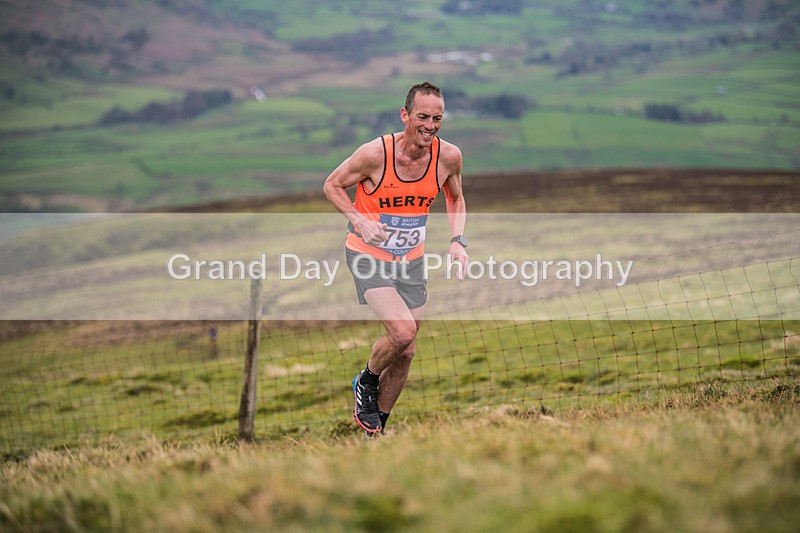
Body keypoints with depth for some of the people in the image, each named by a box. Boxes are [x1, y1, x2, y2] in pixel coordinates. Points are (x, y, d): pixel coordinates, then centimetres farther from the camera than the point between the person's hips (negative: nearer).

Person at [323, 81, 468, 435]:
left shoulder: (449, 156, -11)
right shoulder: (375, 153, -23)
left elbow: (455, 197, 11)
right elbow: (332, 185, -7)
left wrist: (458, 240, -4)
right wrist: (360, 222, -22)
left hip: (411, 260, 5)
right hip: (368, 256, -5)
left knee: (405, 352, 8)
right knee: (402, 331, -25)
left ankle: (375, 432, 28)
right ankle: (366, 383, 8)